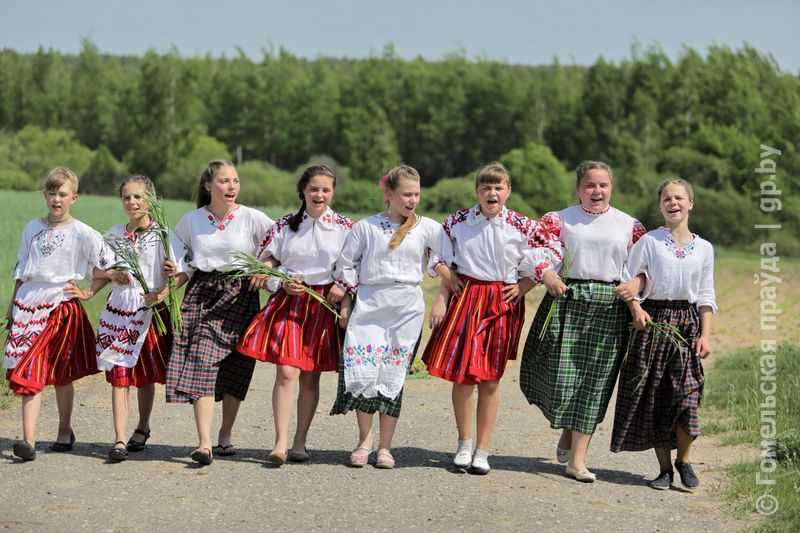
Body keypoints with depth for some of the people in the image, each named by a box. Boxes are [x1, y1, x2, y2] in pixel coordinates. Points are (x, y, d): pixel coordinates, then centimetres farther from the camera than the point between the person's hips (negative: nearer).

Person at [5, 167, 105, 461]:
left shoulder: (81, 233, -2)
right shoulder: (33, 228, 11)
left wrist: (88, 292, -1)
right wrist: (12, 305, 17)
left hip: (62, 306, -3)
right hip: (29, 304, 3)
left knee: (62, 375, 6)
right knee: (28, 374, -7)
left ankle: (64, 432, 24)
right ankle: (28, 440, -13)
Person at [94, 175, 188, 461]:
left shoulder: (162, 235, -2)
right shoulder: (114, 235, 9)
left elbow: (181, 272, -9)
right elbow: (95, 271, 11)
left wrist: (163, 292, -26)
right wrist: (112, 274, -11)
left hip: (151, 309, -2)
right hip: (119, 308, 2)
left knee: (146, 375, 9)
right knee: (119, 373, -6)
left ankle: (143, 428, 30)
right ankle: (119, 440, -8)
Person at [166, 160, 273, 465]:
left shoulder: (251, 218, -1)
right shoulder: (191, 221, 6)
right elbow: (184, 264, 16)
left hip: (239, 295, 0)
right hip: (202, 293, 1)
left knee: (233, 370, 3)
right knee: (201, 363, -14)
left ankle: (225, 437, 20)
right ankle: (204, 443, -20)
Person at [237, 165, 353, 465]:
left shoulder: (346, 228, 3)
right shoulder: (284, 226, 6)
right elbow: (266, 263, 9)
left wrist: (345, 303, -8)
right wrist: (282, 283, -9)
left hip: (325, 305, 0)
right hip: (288, 302, 0)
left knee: (310, 377, 5)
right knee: (286, 372, -13)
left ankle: (299, 443, 15)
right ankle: (281, 443, -14)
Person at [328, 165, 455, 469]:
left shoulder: (428, 228, 5)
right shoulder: (366, 226, 4)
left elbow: (447, 259, 12)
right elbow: (346, 263, 10)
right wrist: (342, 298, 7)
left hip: (407, 308, 1)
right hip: (369, 304, 0)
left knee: (393, 376, 2)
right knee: (361, 372, -9)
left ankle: (384, 447, 9)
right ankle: (365, 438, 9)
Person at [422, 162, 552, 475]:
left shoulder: (523, 227, -1)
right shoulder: (458, 222, 2)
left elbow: (538, 269, 7)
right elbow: (446, 265, 8)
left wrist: (520, 289, -8)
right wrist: (440, 301, 2)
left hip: (502, 305, 0)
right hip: (465, 299, 0)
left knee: (491, 379, 4)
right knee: (462, 375, -2)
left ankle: (482, 451, 12)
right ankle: (464, 443, 16)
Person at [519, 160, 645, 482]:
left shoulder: (629, 225, 11)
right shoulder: (560, 220, 8)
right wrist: (547, 274, -20)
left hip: (609, 307, 1)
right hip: (567, 299, 0)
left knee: (594, 379, -3)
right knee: (561, 370, -5)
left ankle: (577, 458, 1)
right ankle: (568, 428, 27)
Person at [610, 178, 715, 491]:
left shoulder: (703, 248, 8)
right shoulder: (649, 242, 1)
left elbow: (706, 295, 9)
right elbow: (628, 280, 2)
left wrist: (705, 334, 1)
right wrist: (636, 308, -14)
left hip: (687, 324, 1)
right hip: (653, 320, -1)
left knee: (686, 392, -11)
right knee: (653, 395, -1)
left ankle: (684, 459, 9)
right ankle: (665, 468, 9)